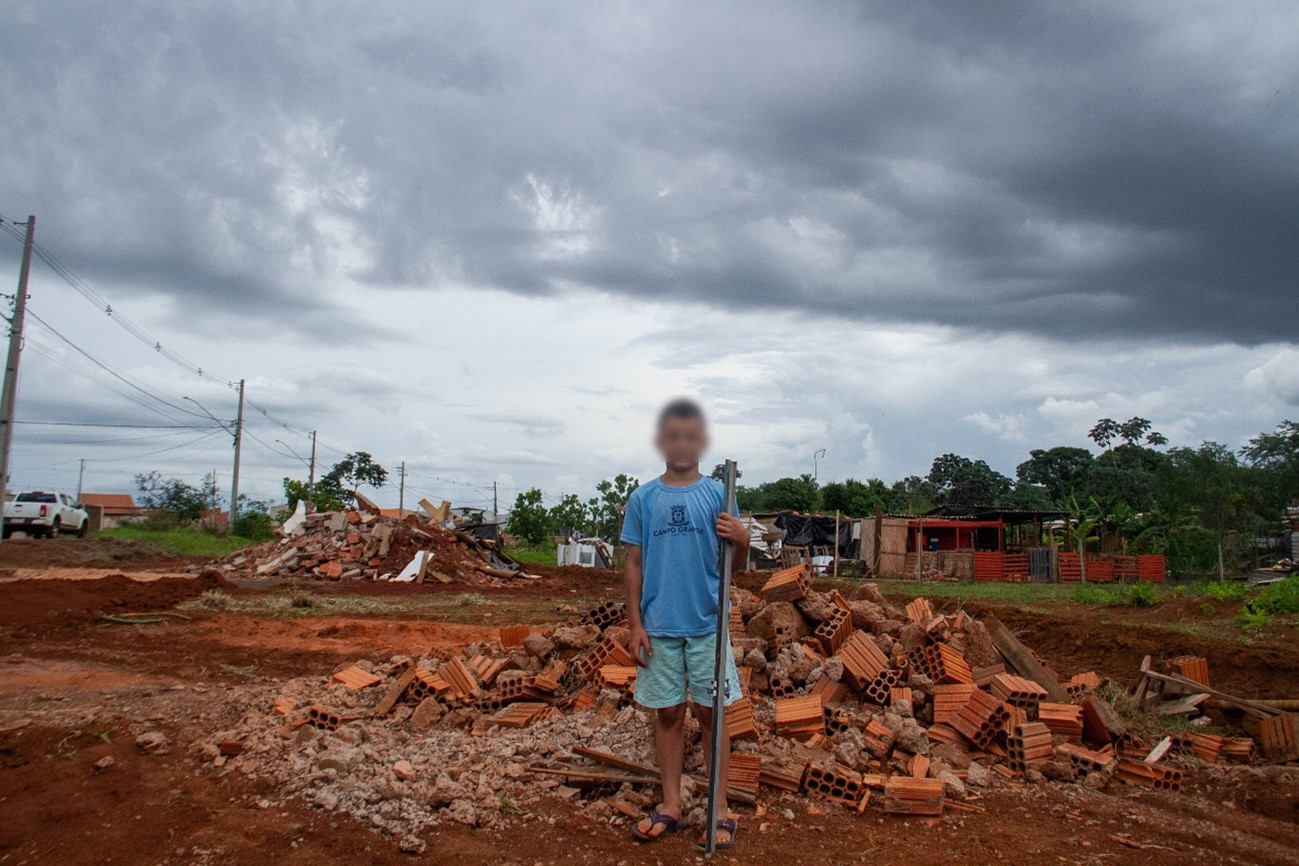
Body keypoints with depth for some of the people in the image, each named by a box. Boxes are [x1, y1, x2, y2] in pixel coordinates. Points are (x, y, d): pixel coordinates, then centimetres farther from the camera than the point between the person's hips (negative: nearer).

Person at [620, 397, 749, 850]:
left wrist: (742, 539, -20)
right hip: (659, 626, 1)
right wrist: (635, 624, -1)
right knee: (667, 713, 11)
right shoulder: (642, 499, 1)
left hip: (707, 624, -1)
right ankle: (670, 806, 24)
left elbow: (734, 564, 2)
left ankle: (720, 809, 18)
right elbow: (634, 565, 4)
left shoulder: (717, 495, -1)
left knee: (710, 712, 7)